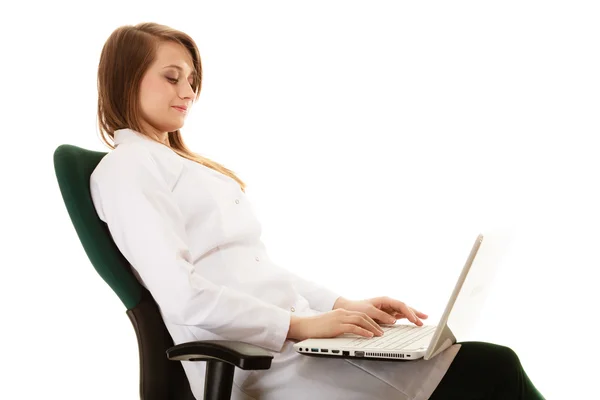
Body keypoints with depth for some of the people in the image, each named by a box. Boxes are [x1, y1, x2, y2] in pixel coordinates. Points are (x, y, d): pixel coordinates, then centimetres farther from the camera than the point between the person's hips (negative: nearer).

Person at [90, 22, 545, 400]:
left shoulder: (184, 165, 24)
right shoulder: (125, 168, -2)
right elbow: (181, 294, -16)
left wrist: (344, 305, 6)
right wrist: (301, 324, -20)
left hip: (289, 338, 8)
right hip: (257, 361, -8)